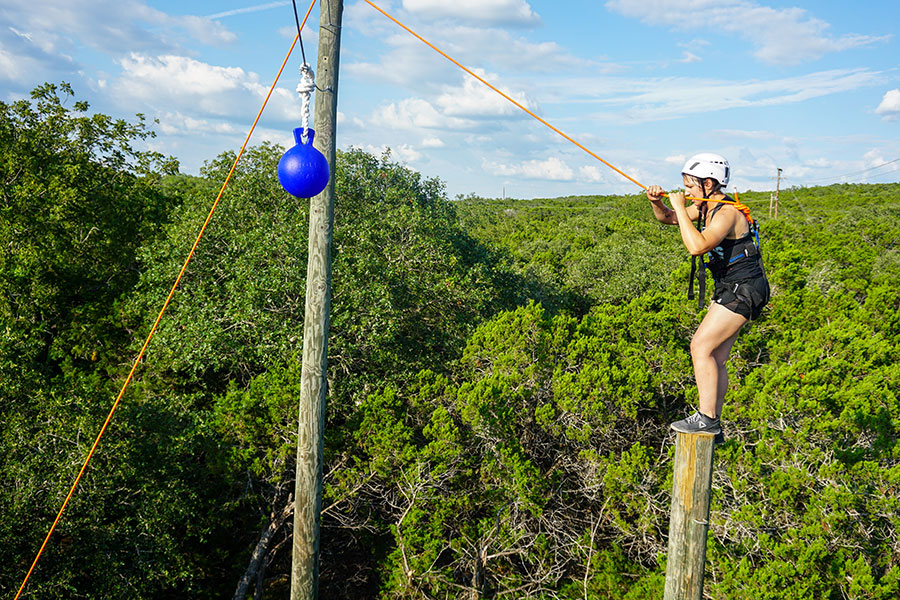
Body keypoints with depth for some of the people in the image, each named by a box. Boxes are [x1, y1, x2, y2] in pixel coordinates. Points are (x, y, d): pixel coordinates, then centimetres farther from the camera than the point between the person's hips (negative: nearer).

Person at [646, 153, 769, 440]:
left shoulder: (728, 213, -21)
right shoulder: (706, 206, 8)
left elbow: (697, 246, -36)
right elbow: (667, 218, 18)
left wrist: (681, 207, -27)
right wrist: (656, 201, -3)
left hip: (744, 290, -10)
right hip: (731, 288, 10)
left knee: (701, 346, -13)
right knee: (715, 358, 10)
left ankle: (706, 418, -7)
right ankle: (713, 428, 17)